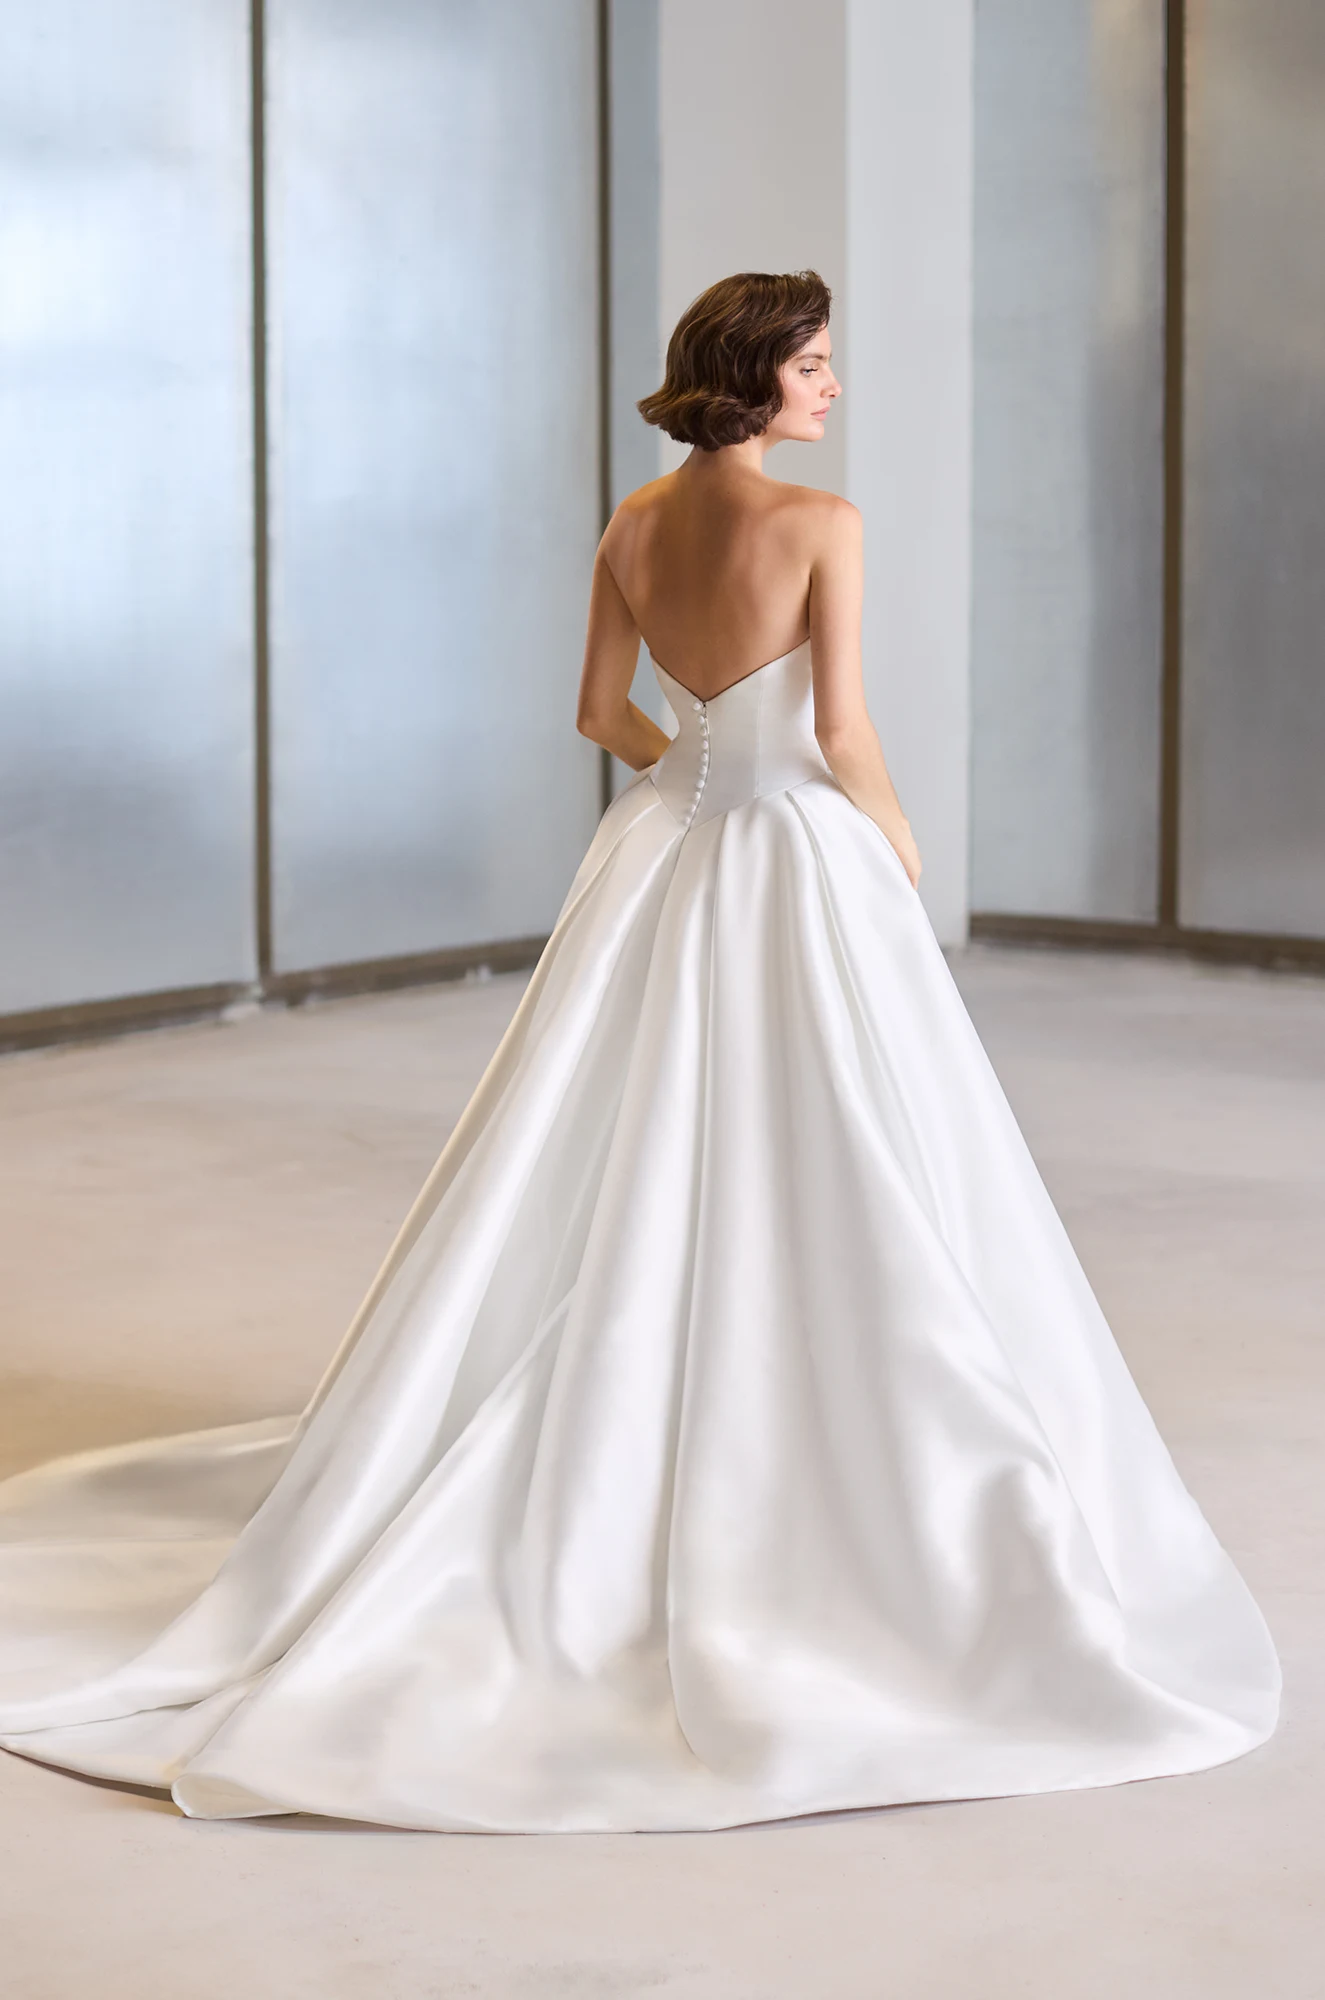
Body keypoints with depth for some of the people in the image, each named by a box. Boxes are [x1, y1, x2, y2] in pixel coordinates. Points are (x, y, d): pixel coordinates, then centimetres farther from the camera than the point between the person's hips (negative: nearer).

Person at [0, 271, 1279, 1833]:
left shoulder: (634, 524, 4)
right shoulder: (820, 524, -15)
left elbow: (602, 715, 11)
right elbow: (844, 735, -14)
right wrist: (898, 842, 4)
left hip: (664, 855, 6)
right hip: (803, 860, -6)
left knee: (630, 1183, 14)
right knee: (836, 1196, 3)